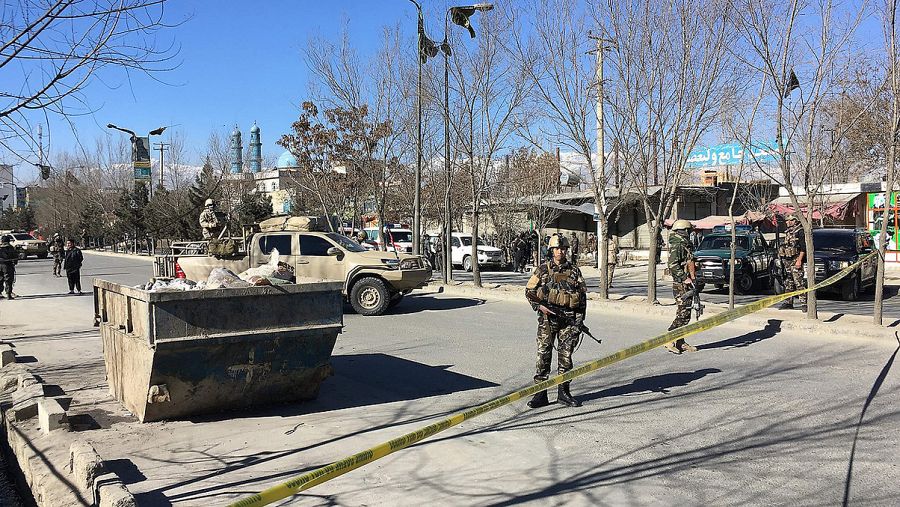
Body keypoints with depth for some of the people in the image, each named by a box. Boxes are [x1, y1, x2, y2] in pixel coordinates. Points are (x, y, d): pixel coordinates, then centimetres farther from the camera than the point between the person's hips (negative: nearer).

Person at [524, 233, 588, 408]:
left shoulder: (574, 271, 6)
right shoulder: (542, 270, 2)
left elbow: (583, 297, 8)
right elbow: (529, 291, 5)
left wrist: (579, 321, 2)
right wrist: (540, 306, -11)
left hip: (568, 319, 2)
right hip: (547, 318, -1)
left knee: (565, 356, 7)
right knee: (543, 354, -1)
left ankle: (564, 392, 19)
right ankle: (540, 394, 4)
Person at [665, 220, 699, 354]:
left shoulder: (685, 245, 19)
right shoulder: (677, 245, -12)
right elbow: (673, 265, -22)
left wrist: (694, 279, 24)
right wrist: (685, 278, -24)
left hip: (687, 284, 10)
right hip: (681, 285, -10)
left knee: (685, 314, 10)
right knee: (683, 314, -13)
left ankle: (680, 342, 15)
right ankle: (669, 340, -9)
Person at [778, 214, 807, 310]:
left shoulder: (800, 231, -7)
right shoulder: (788, 232, 18)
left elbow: (803, 248, -13)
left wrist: (799, 260, -20)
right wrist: (782, 260, 19)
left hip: (795, 260, -9)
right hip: (786, 260, 9)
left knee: (799, 282, -12)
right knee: (788, 282, 12)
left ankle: (804, 303, -12)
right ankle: (788, 302, 17)